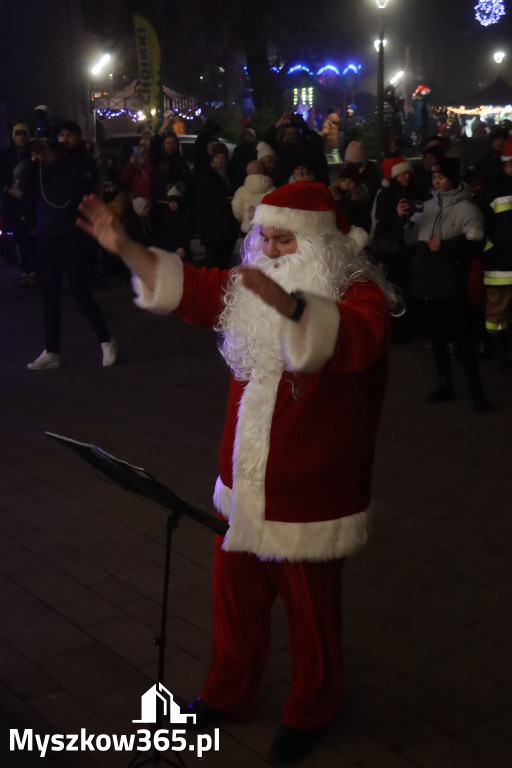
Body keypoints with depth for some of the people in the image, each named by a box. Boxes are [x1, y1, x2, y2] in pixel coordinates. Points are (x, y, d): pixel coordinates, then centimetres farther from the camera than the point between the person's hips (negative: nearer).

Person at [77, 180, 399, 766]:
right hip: (243, 486, 7)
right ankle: (227, 695, 43)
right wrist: (125, 248, 0)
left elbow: (354, 337, -38)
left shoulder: (359, 293, -17)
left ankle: (309, 713, 35)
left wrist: (288, 305, -57)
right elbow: (191, 287, 10)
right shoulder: (254, 285, 6)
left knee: (311, 613, 11)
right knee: (235, 596, 21)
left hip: (309, 498, -6)